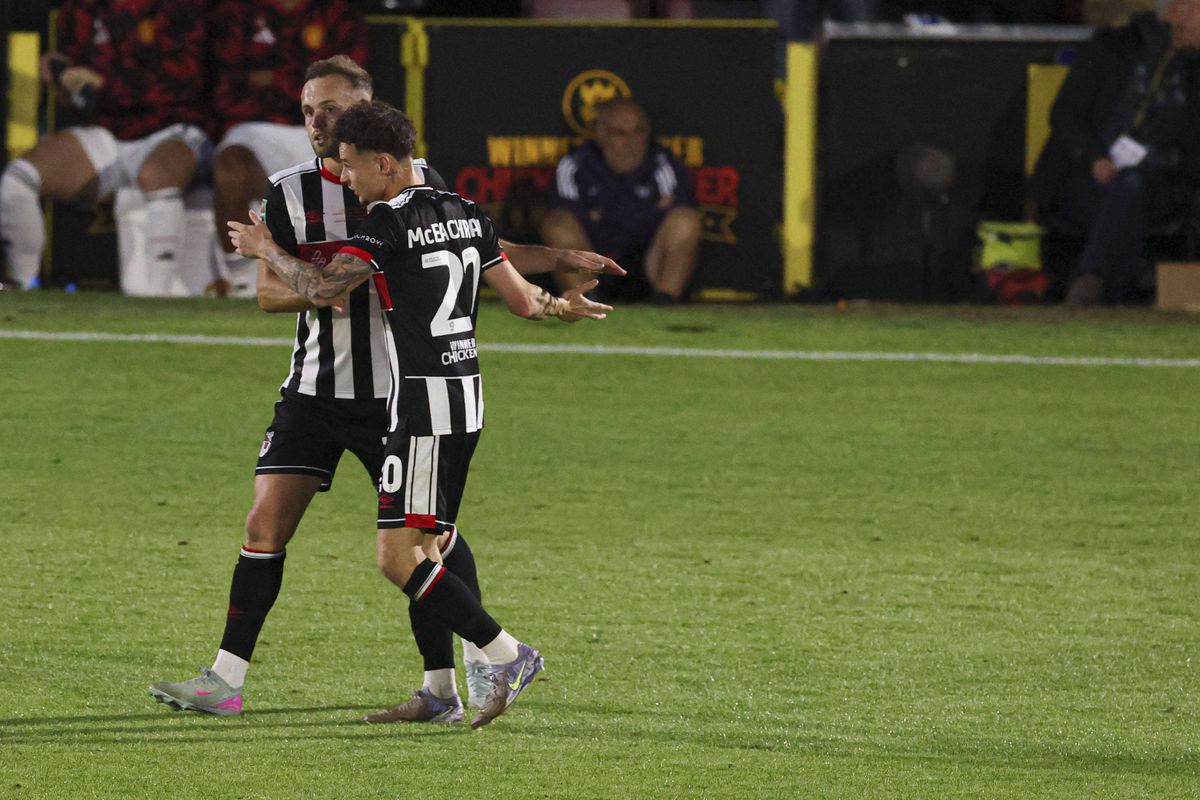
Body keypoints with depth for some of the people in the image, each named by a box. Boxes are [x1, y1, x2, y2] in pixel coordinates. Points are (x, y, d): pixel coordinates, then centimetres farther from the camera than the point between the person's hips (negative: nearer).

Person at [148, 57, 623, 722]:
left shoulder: (418, 182, 1)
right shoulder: (290, 192, 1)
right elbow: (269, 292, -5)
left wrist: (561, 260, 8)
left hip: (397, 393, -1)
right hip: (314, 388, 1)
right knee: (265, 525, -5)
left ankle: (478, 653, 13)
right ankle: (225, 680, -2)